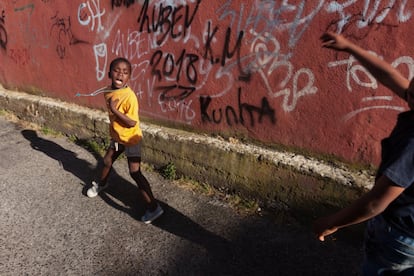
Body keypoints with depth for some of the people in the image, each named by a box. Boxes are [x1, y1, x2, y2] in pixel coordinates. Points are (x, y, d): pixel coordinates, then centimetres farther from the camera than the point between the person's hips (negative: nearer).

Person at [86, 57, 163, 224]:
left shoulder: (129, 96, -28)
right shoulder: (108, 92, -4)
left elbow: (132, 123, -30)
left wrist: (114, 109, -30)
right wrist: (113, 129, 18)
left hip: (131, 139, -8)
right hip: (116, 137, 8)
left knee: (135, 173, -9)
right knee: (107, 161, 26)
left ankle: (153, 207, -1)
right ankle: (101, 183, 58)